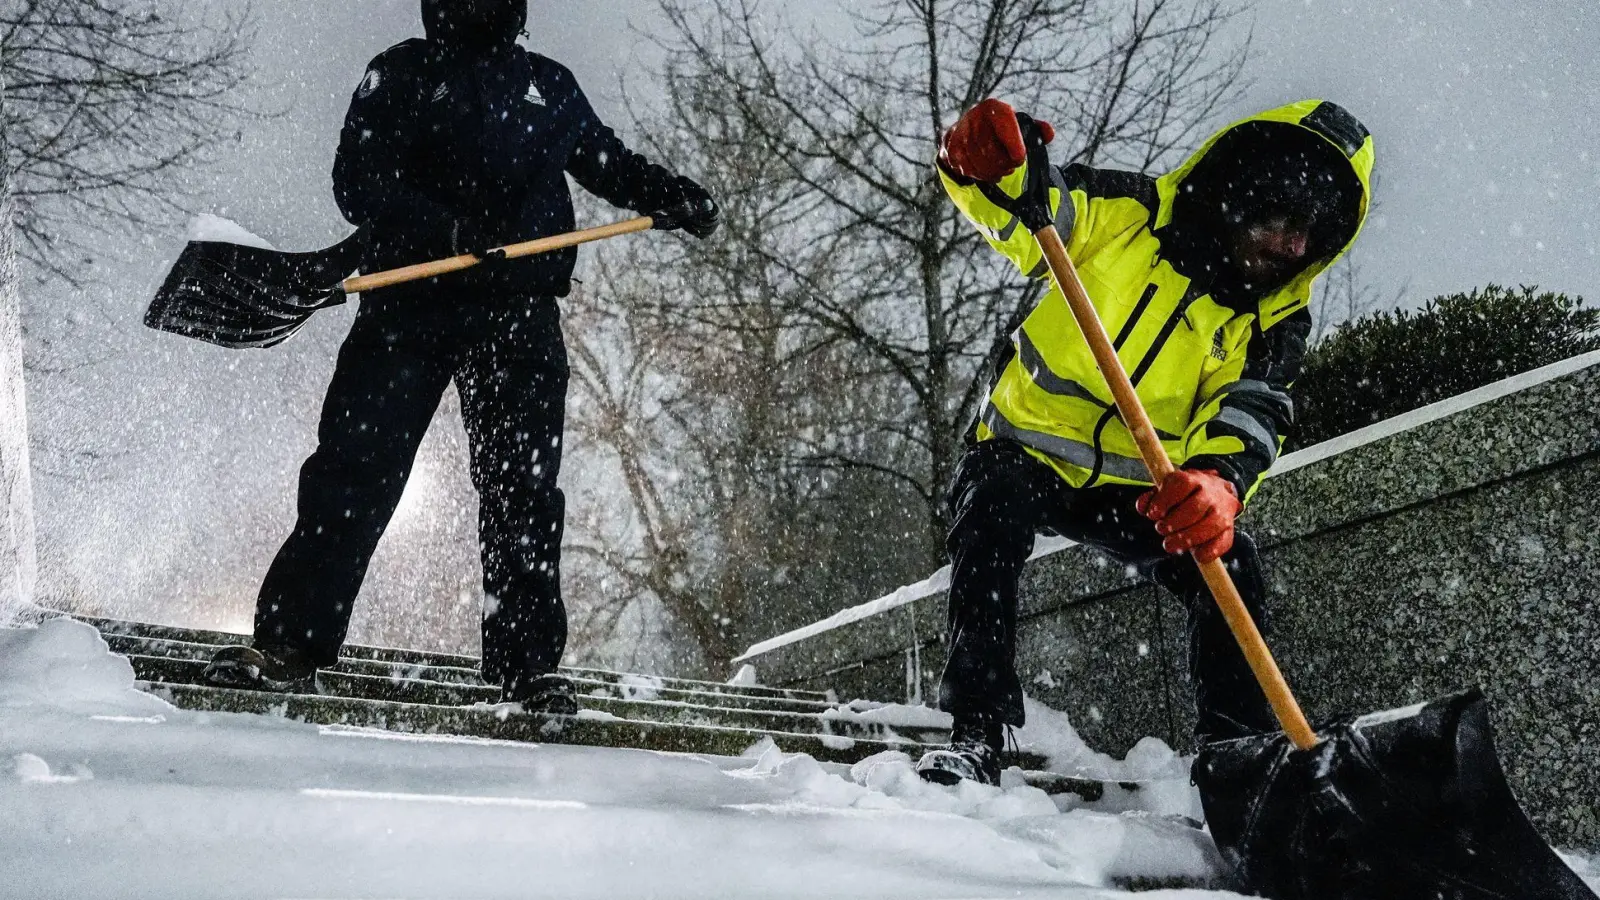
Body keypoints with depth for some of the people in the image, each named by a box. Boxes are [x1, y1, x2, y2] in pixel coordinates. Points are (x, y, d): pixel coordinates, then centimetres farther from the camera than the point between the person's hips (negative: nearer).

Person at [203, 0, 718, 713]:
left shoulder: (550, 87, 19)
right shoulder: (402, 74, 8)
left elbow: (608, 164, 33)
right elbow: (358, 181, -4)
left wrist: (672, 196, 14)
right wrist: (450, 232, -19)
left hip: (520, 312, 2)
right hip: (410, 305, -2)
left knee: (523, 492, -2)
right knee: (352, 473, -7)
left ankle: (527, 668, 2)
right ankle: (288, 645, -2)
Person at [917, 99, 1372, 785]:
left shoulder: (1275, 320, -4)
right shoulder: (1134, 213, -9)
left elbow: (1248, 415, -21)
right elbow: (1017, 211, -17)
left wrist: (1221, 481, -46)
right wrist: (988, 166, -44)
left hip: (1138, 489, 3)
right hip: (1027, 449, -2)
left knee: (1229, 561, -20)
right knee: (993, 512, -33)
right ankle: (976, 732, -29)